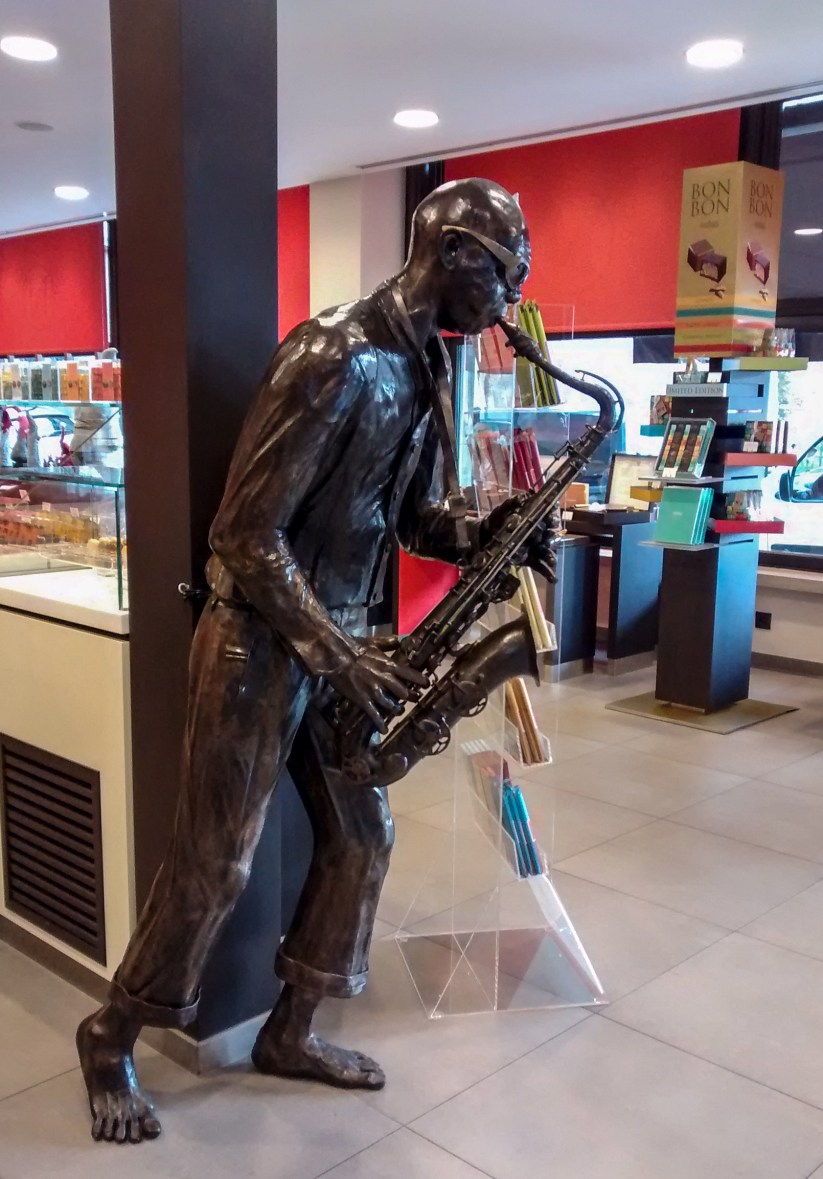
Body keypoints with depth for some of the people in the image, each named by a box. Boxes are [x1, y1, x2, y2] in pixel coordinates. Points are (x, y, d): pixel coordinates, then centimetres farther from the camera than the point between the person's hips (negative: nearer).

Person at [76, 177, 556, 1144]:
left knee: (360, 839, 12)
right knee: (213, 865, 2)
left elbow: (409, 514, 16)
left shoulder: (420, 367, 8)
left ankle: (288, 1034, 30)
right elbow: (246, 535, -22)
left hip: (333, 640, 9)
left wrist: (484, 533, -5)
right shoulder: (333, 359, -21)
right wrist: (338, 655, -20)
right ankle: (110, 1038, 25)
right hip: (258, 642, -9)